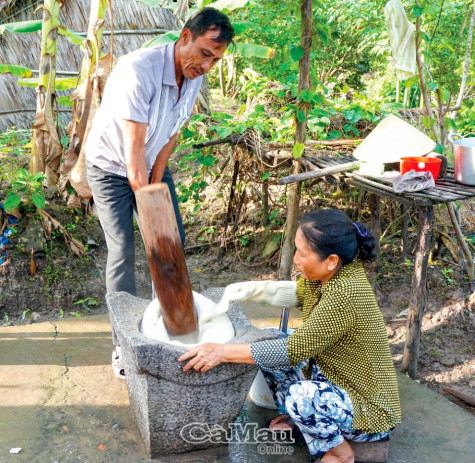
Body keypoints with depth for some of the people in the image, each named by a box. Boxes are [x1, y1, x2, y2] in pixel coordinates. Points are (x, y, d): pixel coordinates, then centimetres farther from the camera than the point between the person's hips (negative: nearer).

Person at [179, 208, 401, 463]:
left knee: (301, 397, -35)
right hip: (330, 375, 8)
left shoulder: (344, 295, -34)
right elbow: (298, 291, 10)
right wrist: (248, 290, -5)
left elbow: (295, 349, -31)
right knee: (269, 345, 2)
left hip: (366, 407, -8)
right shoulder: (334, 271, -9)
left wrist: (224, 351, -29)